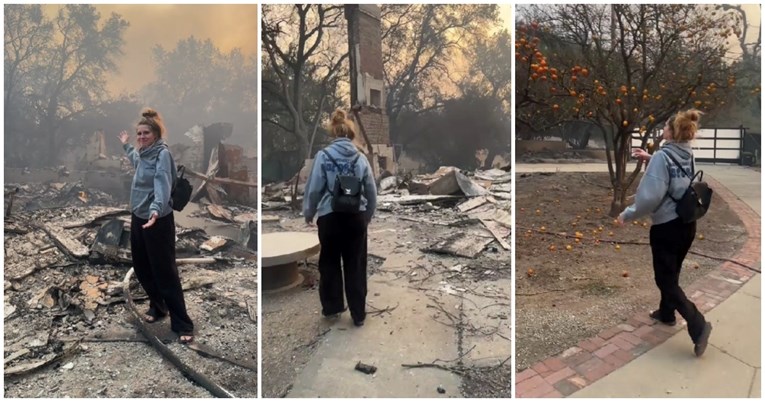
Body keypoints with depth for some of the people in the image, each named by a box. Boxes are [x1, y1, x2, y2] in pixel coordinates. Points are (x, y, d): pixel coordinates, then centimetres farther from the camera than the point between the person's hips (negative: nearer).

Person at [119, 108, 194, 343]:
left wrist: (156, 209, -47)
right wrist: (126, 145, 43)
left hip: (158, 221, -8)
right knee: (141, 268, 17)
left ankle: (183, 325, 2)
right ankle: (157, 307, 38)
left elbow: (162, 184, -32)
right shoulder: (142, 154, 11)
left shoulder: (162, 154, -15)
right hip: (137, 218, 9)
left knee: (165, 273, -6)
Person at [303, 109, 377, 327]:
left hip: (330, 217, -1)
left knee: (329, 263, 17)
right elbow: (372, 193, 6)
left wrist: (308, 213, 12)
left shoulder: (323, 156, -7)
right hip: (356, 218, 2)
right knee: (355, 265, 11)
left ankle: (332, 306, 30)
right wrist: (367, 216, 21)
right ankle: (358, 313, 18)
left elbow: (313, 189, -5)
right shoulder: (361, 158, 0)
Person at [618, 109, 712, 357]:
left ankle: (698, 325, -5)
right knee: (671, 273, 23)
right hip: (687, 225, 8)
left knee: (665, 280, 3)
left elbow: (651, 196, -24)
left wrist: (628, 214, -11)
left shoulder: (662, 156, -18)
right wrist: (650, 159, 15)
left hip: (666, 228, -8)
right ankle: (666, 313, 39)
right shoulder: (688, 157, 4)